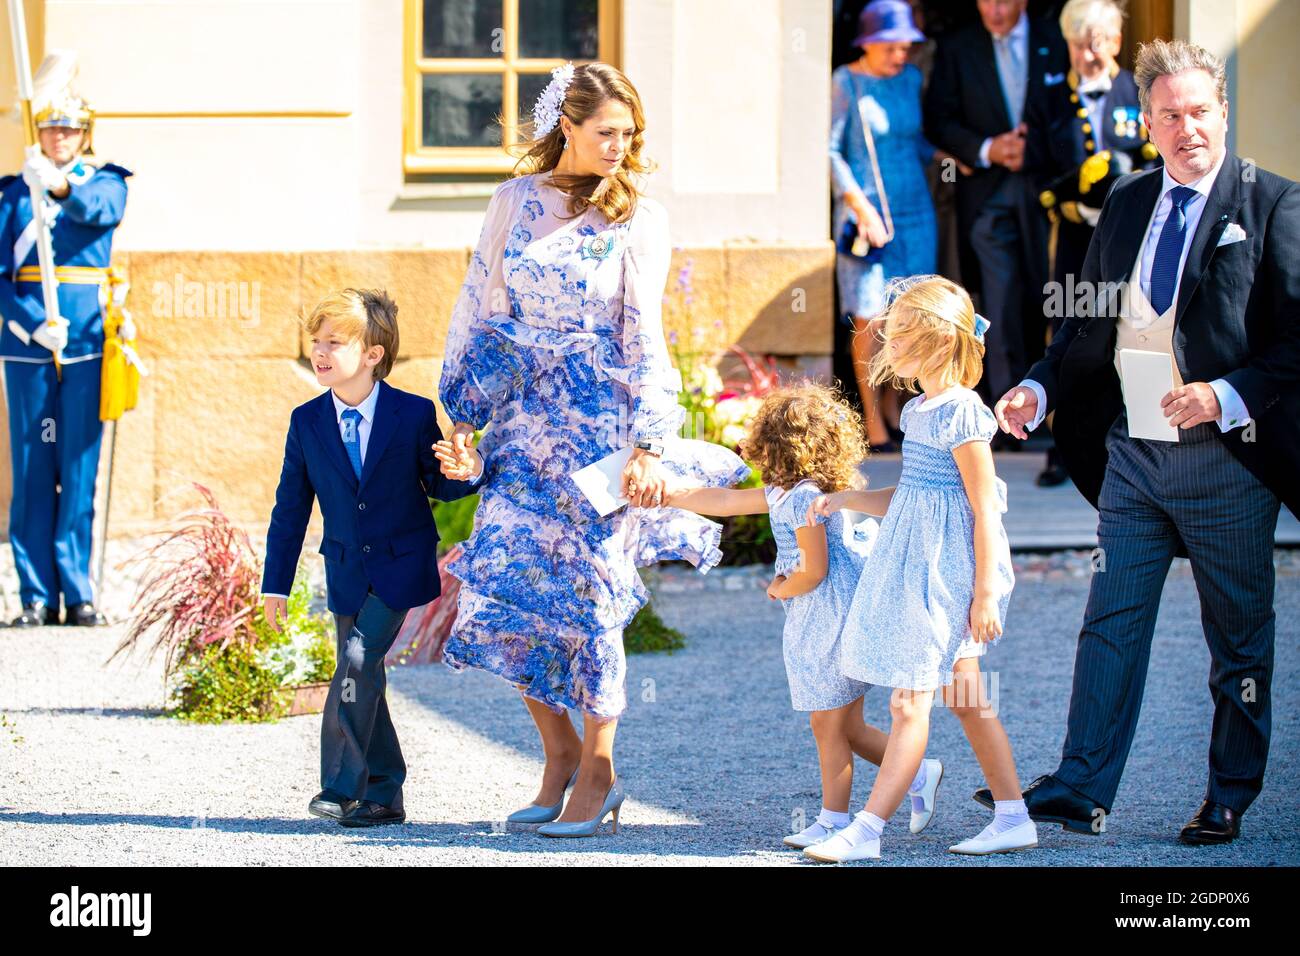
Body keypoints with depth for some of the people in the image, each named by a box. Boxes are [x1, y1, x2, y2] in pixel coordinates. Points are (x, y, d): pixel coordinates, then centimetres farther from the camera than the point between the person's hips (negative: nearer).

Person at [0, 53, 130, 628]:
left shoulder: (106, 182, 6)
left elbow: (99, 210, -19)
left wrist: (61, 186, -41)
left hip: (87, 341, -1)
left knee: (79, 468, 0)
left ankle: (78, 594, 4)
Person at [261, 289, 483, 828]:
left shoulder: (414, 415, -11)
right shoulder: (307, 422, -2)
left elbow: (437, 485, 0)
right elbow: (291, 508, 4)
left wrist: (466, 475, -25)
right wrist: (275, 584, 4)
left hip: (401, 566, -4)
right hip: (346, 571, 4)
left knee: (359, 661, -17)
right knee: (361, 678, 6)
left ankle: (343, 787, -11)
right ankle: (384, 794, 17)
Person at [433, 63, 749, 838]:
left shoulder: (640, 219, -3)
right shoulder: (516, 201, 6)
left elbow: (645, 338, -7)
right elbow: (480, 307, 11)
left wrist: (648, 447, -14)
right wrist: (464, 420, 8)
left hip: (601, 420, -3)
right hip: (526, 417, 4)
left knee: (587, 590, -3)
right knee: (511, 581, -2)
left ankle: (597, 771, 9)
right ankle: (559, 756, 13)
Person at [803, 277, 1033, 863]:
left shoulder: (961, 414, -16)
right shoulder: (920, 410, 11)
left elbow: (985, 510, -16)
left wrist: (985, 594, -17)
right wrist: (846, 500, 15)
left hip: (946, 573, -10)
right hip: (916, 567, 10)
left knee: (909, 703, -7)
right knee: (965, 700, 13)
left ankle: (867, 831, -7)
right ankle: (1013, 819, 19)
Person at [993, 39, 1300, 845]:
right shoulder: (1126, 204, 9)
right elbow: (1090, 321, 17)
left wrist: (1227, 396, -22)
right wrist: (1037, 390, 3)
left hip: (1226, 457, -4)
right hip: (1133, 453, 5)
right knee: (1112, 621, 3)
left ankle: (1229, 802, 20)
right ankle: (1082, 792, 6)